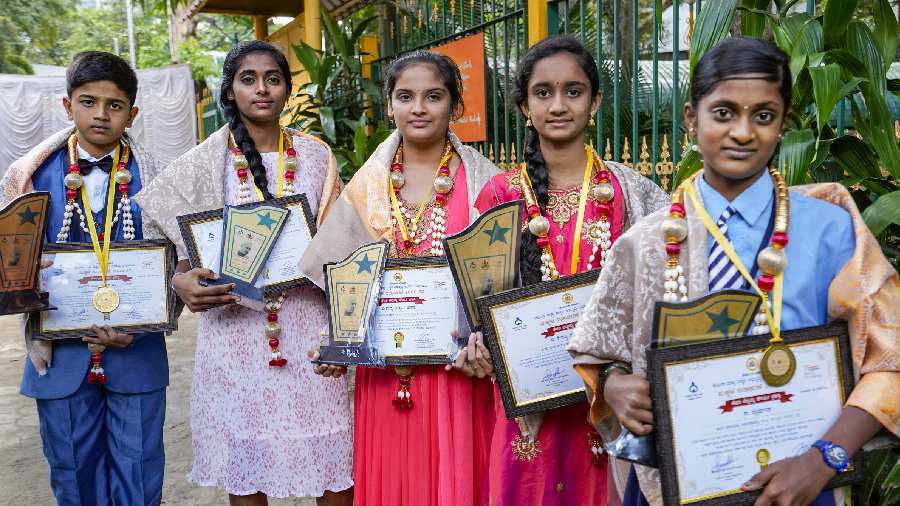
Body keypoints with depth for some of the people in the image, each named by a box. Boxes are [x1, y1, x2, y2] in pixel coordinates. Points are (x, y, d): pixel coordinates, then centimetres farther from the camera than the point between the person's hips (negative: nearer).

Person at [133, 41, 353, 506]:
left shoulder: (316, 157, 7)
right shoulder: (205, 162, 3)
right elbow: (170, 240, 4)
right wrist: (179, 281, -17)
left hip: (306, 322, 1)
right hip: (233, 321, -1)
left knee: (332, 455, 3)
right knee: (244, 465, 7)